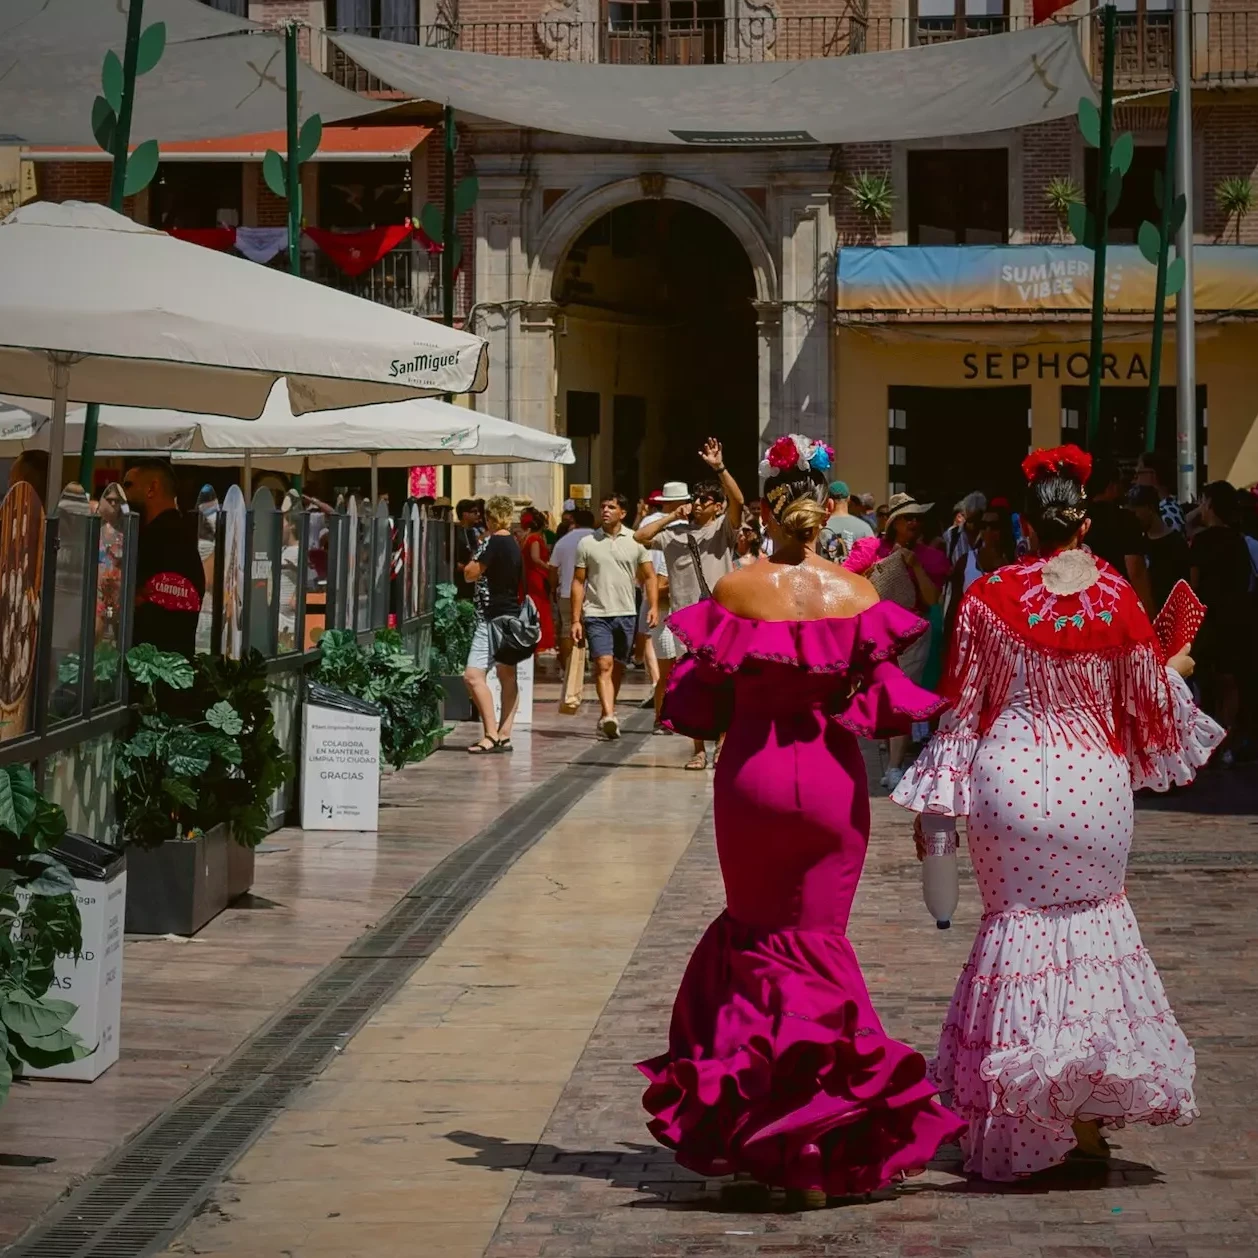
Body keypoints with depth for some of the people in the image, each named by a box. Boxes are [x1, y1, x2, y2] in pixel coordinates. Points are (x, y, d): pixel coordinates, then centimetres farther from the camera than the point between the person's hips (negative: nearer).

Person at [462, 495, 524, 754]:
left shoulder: (491, 542, -14)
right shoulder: (514, 544, 12)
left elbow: (471, 574, -10)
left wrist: (476, 553, 4)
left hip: (491, 618, -10)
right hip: (511, 615, 10)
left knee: (474, 674, -14)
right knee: (507, 677, 10)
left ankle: (491, 734, -19)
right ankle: (504, 734, 12)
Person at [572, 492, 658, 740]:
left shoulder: (635, 541, 4)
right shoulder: (587, 543, 3)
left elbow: (649, 577, 6)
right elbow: (578, 582, 5)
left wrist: (653, 606, -9)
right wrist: (576, 620, 0)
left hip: (626, 614, 2)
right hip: (596, 614, -2)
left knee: (618, 668, 11)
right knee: (604, 664, -17)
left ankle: (605, 715, 25)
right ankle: (609, 716, -28)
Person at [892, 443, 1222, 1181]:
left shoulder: (992, 598, -7)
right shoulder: (1118, 597, -6)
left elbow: (963, 706, -2)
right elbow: (1150, 700, 4)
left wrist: (933, 802, 6)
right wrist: (1177, 669, 27)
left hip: (1011, 779, 0)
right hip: (1095, 781, 1)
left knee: (1019, 920, 11)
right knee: (1095, 916, 17)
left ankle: (1025, 1119, 7)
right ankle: (1089, 1108, 9)